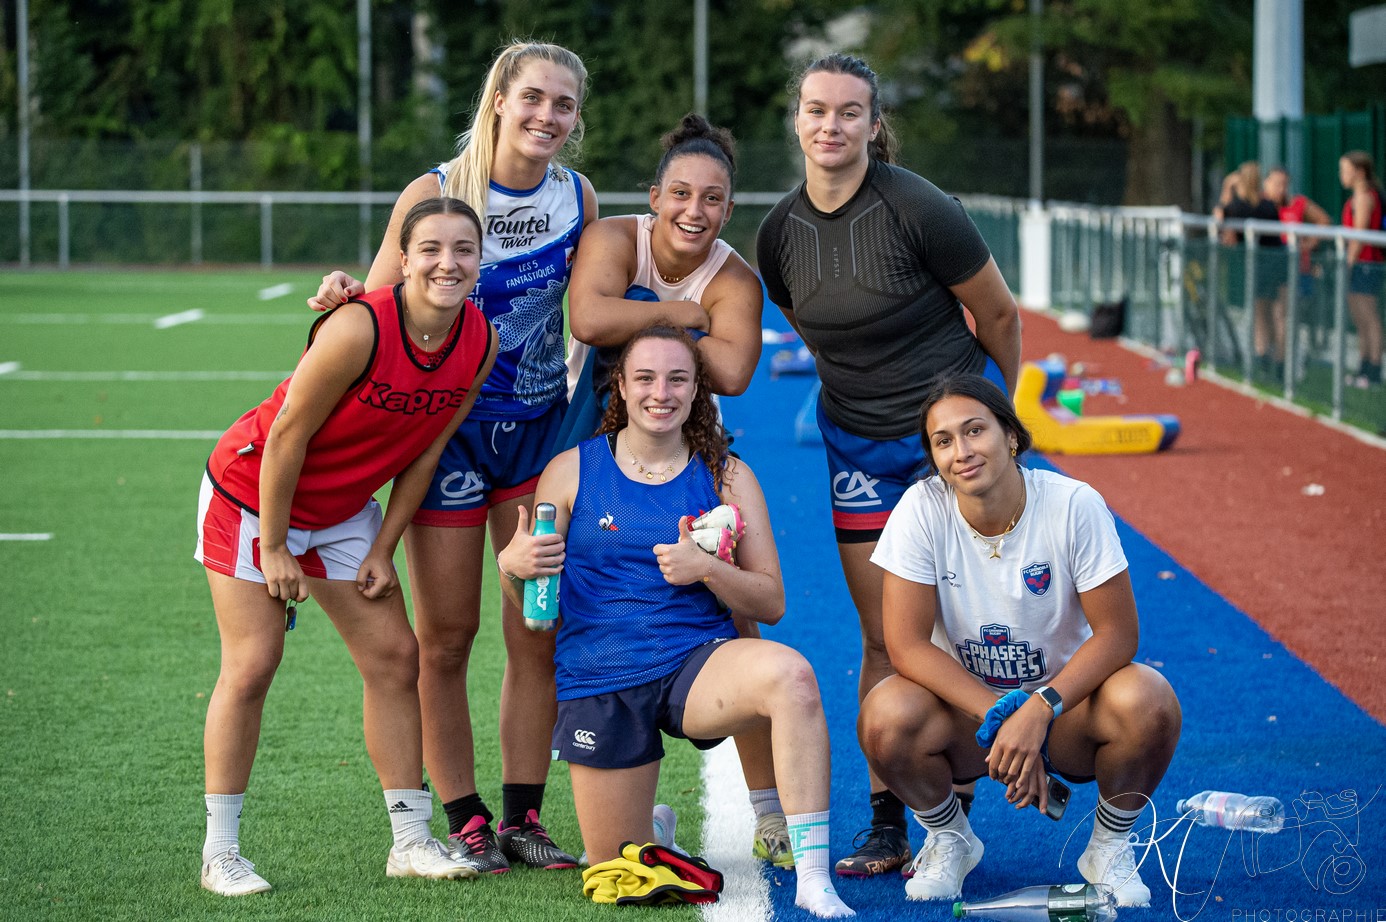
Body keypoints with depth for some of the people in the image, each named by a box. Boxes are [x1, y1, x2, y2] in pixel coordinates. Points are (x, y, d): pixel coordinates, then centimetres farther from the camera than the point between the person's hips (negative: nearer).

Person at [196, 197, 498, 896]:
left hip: (343, 509, 6)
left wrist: (382, 551, -1)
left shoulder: (481, 342, -12)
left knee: (394, 656, 2)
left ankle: (411, 840, 11)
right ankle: (221, 852, 1)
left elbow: (426, 450, -1)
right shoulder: (358, 327, -31)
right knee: (251, 666, -8)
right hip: (251, 495, -6)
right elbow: (288, 434, -23)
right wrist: (273, 549, -17)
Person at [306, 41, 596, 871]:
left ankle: (524, 817, 14)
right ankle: (465, 823, 12)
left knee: (538, 632, 4)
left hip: (540, 426, 3)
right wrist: (345, 295, -29)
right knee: (447, 635, 2)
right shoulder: (436, 193, -11)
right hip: (448, 423, -3)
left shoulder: (577, 198, 0)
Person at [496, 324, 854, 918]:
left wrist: (707, 569, -17)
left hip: (697, 662, -1)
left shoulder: (726, 477, 4)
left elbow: (771, 603, 2)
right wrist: (513, 564, -19)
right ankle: (651, 830, 45)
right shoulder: (572, 471, 2)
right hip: (599, 683, 1)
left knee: (790, 674, -36)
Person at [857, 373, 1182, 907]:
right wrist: (1001, 717, -26)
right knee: (885, 717, -30)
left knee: (1149, 702, -32)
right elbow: (907, 645, -17)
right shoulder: (922, 510, -15)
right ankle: (949, 838, 3)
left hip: (1067, 708, -1)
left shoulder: (1074, 507, -17)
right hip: (969, 710, 1)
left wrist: (1039, 710, -30)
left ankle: (1110, 846, -1)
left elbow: (1117, 633, -17)